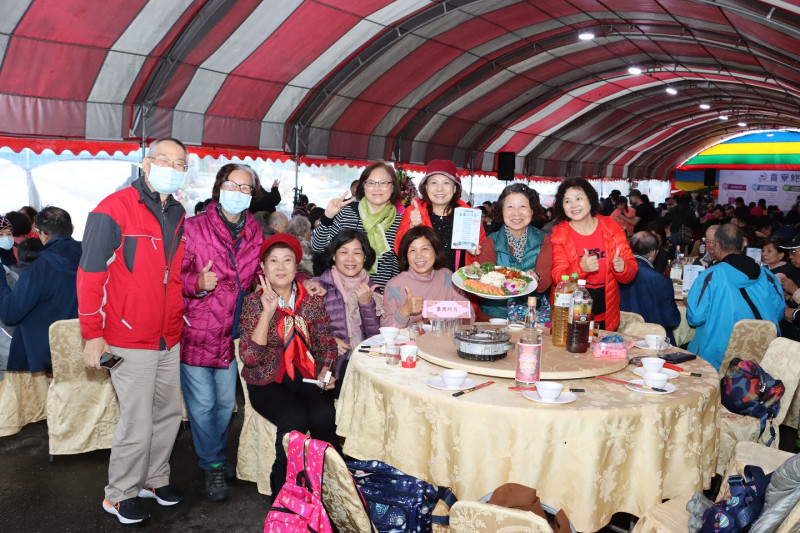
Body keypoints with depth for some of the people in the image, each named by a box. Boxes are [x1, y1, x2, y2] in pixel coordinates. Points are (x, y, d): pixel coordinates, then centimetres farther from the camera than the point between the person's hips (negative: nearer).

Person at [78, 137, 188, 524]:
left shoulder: (179, 216, 9)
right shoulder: (114, 209, -12)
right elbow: (90, 274, -12)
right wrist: (93, 335, -12)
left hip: (170, 339, 7)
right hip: (131, 341, -7)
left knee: (169, 414, 16)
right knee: (137, 425, 1)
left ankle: (155, 479, 36)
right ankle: (119, 494, 23)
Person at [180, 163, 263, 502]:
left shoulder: (254, 232, 5)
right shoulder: (194, 228, -10)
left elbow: (258, 276, 16)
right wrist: (197, 283, -29)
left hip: (231, 333, 5)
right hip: (196, 330, -5)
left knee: (226, 402, 16)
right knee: (202, 404, 4)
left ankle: (215, 457, 39)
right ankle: (213, 465, 25)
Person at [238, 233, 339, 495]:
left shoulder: (312, 301, 4)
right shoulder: (254, 302, -3)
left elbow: (326, 345, 11)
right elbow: (251, 357, -14)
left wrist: (325, 371, -9)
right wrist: (267, 311, -21)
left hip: (307, 377, 2)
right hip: (268, 381, -2)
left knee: (324, 415, -27)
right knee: (295, 419, -29)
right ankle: (283, 486, -6)